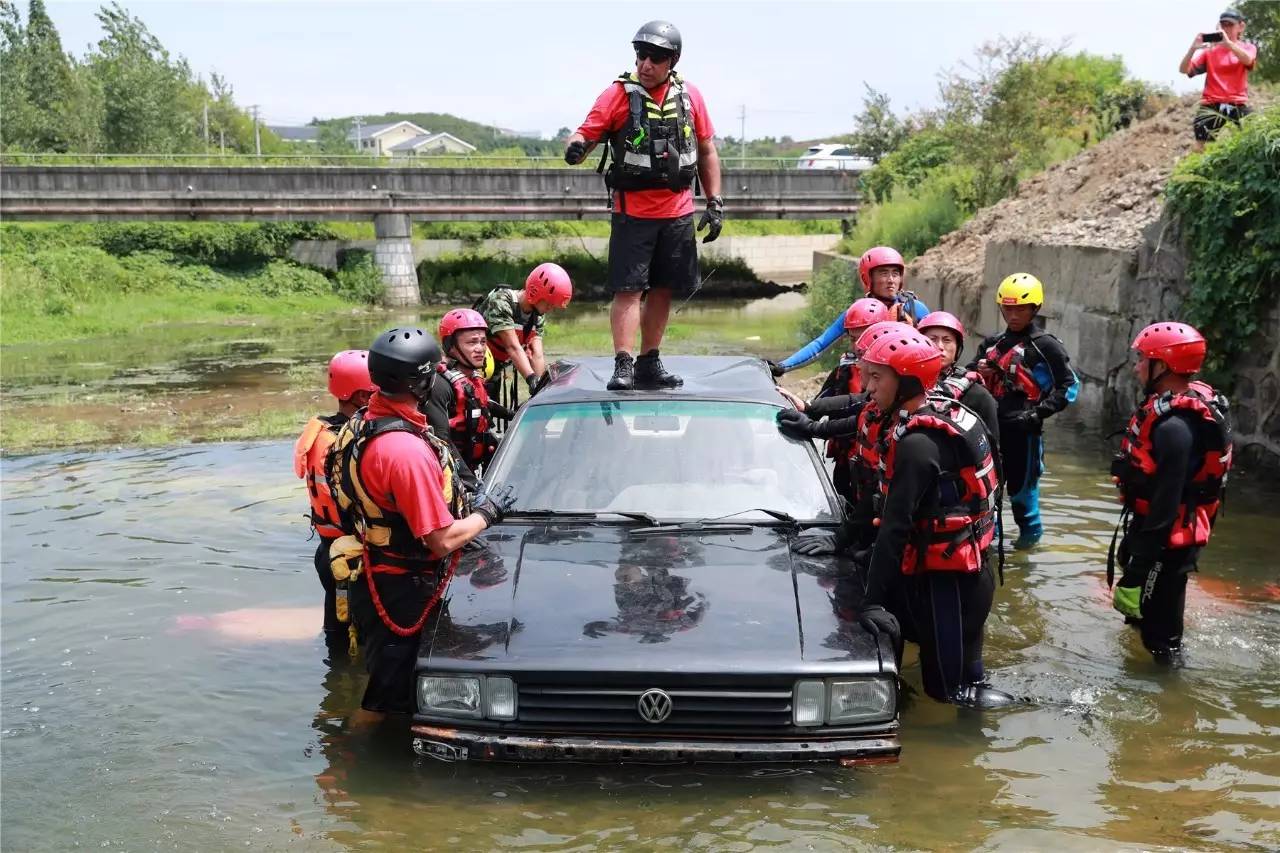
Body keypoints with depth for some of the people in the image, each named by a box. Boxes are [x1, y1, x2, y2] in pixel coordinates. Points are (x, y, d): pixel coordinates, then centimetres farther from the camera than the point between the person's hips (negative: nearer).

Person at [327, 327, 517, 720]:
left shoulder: (363, 422, 2)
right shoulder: (406, 450, -29)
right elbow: (442, 540, -26)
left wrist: (465, 503, 12)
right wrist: (487, 513, -9)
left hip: (373, 579, 10)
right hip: (400, 590, -10)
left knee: (389, 685, 26)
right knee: (385, 699, 6)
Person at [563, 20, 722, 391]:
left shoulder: (690, 96, 7)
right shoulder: (617, 94, -3)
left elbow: (707, 152, 14)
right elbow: (586, 135, -9)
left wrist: (715, 203, 9)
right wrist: (575, 146, -34)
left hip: (678, 214, 4)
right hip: (633, 213, -4)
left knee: (663, 290, 10)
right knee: (628, 289, -9)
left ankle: (649, 364, 20)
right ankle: (623, 365, -9)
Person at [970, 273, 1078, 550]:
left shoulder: (1045, 345, -3)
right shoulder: (992, 343, 14)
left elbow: (1069, 386, -5)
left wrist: (1038, 413, -13)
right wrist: (978, 371, -3)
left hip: (1022, 428, -5)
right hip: (991, 425, 5)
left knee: (1021, 483, 5)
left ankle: (1031, 529, 27)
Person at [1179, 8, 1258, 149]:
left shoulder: (1247, 48, 12)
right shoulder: (1210, 50, 11)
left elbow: (1248, 60, -15)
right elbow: (1183, 70, 0)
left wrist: (1227, 42, -26)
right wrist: (1193, 49, -17)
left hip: (1238, 105, 0)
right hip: (1211, 105, 0)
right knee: (1200, 148, -12)